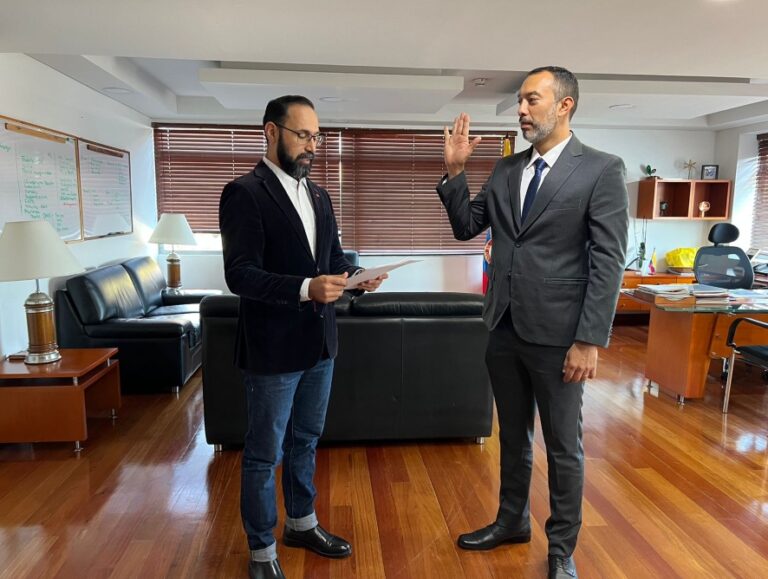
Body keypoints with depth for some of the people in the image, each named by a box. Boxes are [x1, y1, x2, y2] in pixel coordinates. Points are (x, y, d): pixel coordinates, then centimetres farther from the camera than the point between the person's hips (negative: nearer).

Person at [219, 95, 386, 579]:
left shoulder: (319, 196, 11)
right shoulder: (244, 193, -12)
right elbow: (240, 275, -20)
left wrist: (355, 276, -7)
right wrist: (305, 289, -32)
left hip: (319, 342, 7)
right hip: (273, 348, -7)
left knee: (305, 440, 21)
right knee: (265, 454, 8)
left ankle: (302, 524, 41)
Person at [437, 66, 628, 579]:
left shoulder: (602, 170, -8)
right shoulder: (506, 170, 8)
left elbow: (608, 262, -12)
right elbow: (465, 227, 9)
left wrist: (589, 341, -16)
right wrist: (455, 169, -2)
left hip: (557, 334, -5)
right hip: (504, 329, 5)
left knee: (564, 447, 11)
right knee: (512, 436, 20)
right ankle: (512, 521, 41)